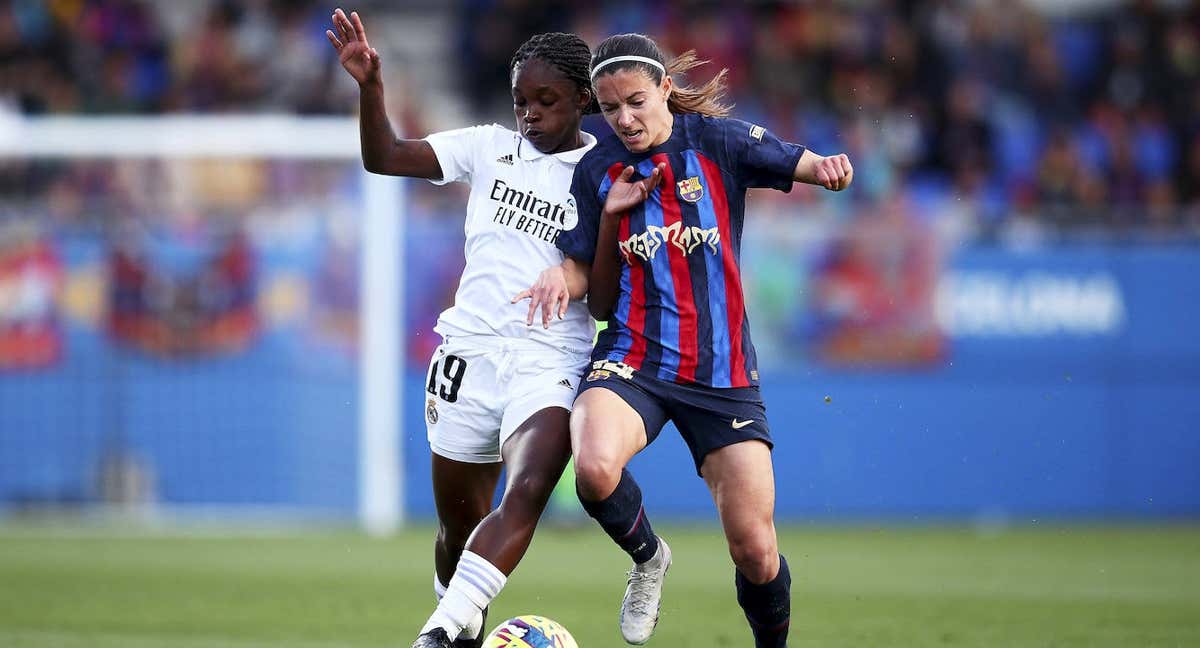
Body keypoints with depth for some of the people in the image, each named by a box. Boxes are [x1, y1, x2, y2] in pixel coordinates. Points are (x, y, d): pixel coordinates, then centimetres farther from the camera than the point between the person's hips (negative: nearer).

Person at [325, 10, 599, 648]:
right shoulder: (489, 147, 9)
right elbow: (386, 158, 4)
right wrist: (369, 86, -11)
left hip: (550, 361, -3)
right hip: (470, 349, 3)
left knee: (529, 489, -29)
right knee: (459, 521, 9)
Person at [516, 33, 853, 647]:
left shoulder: (717, 140, -1)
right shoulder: (596, 171, 4)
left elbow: (811, 167, -10)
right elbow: (600, 296, 9)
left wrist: (831, 167, -34)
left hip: (723, 371, 0)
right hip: (633, 360, 0)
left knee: (755, 552, -6)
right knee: (595, 467, -33)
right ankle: (647, 559, -1)